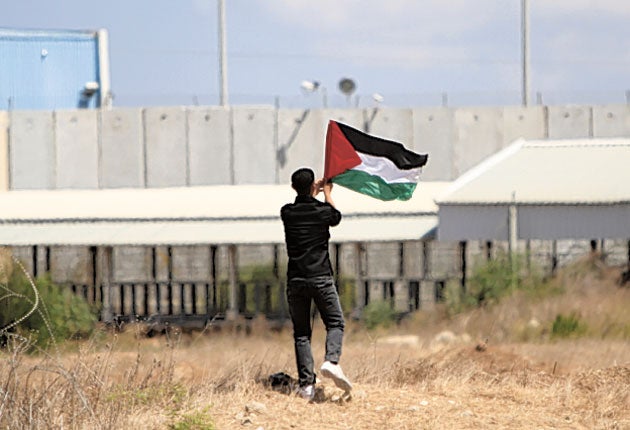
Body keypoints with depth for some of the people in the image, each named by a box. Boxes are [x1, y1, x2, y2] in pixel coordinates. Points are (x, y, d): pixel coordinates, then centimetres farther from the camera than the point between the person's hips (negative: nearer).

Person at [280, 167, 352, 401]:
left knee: (301, 332, 6)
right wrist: (327, 193, 38)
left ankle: (306, 383, -4)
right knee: (335, 323, 8)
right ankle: (331, 360, -20)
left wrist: (315, 191, 42)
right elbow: (336, 217, 22)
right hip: (321, 278, -2)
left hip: (295, 281, 2)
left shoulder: (287, 213, 3)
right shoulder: (323, 210, -3)